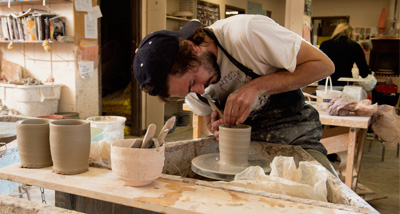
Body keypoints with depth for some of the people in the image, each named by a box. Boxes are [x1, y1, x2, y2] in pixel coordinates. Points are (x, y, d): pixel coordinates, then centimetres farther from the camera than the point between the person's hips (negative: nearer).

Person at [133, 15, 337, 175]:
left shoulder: (246, 33, -24)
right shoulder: (183, 76, -6)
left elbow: (323, 65, -19)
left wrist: (257, 86, -28)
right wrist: (217, 126, -13)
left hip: (293, 136, -3)